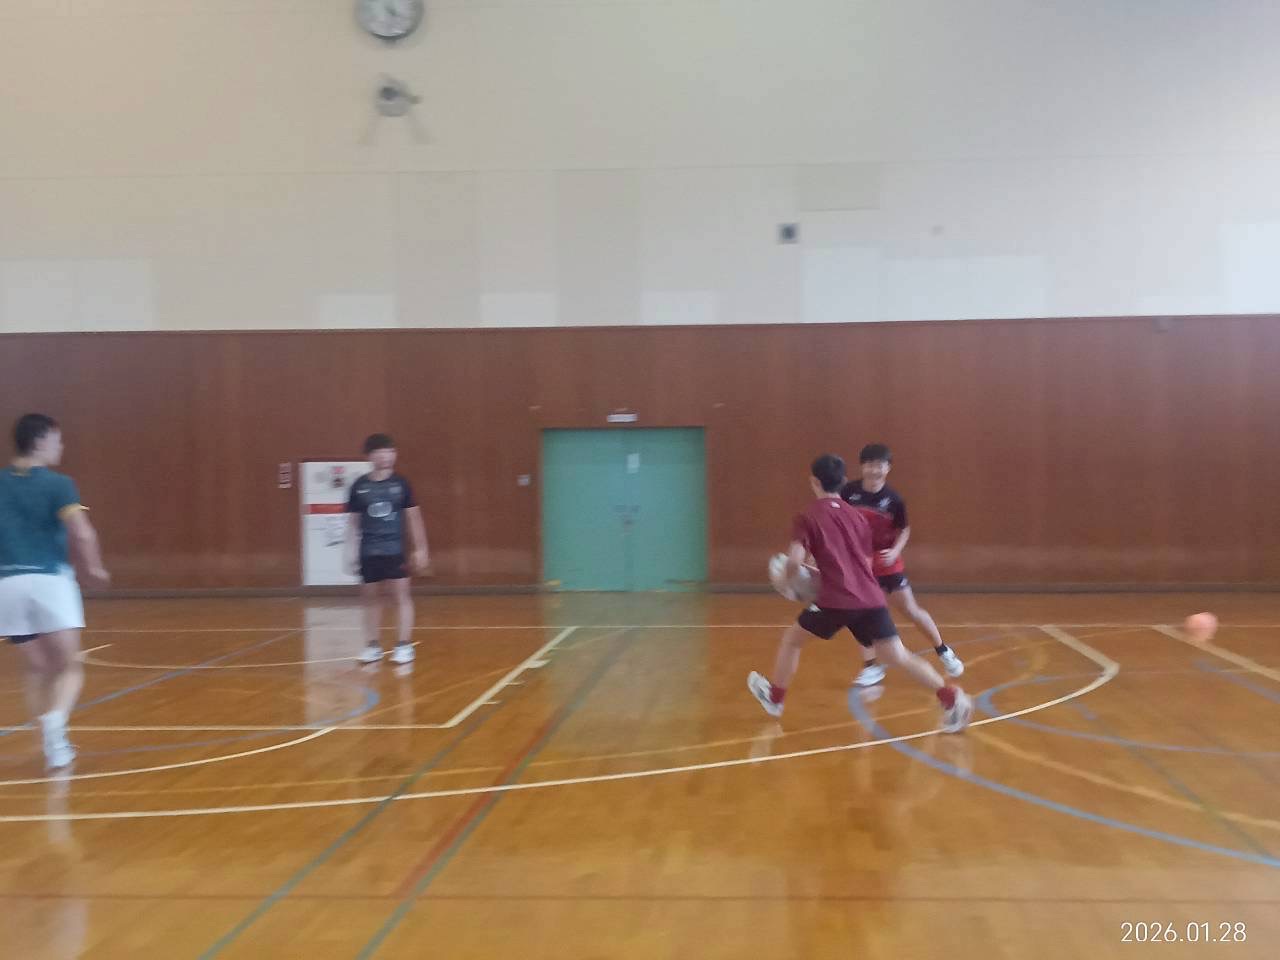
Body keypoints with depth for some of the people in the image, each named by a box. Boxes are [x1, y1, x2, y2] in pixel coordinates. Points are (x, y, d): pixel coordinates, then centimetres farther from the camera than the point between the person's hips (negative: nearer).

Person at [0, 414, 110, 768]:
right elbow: (83, 533, -16)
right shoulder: (56, 484, -4)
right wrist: (95, 569, 0)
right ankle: (55, 720, -23)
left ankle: (55, 745, 15)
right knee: (70, 667, 5)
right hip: (50, 580, -4)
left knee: (38, 669, 18)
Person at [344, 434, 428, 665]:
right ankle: (373, 646, 19)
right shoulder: (359, 487, 0)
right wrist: (351, 551, 3)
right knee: (371, 598, 9)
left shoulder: (401, 484, -1)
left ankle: (404, 645, 3)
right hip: (369, 552, 2)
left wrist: (420, 548, 2)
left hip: (395, 550, -1)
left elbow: (413, 518, 4)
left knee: (401, 595, -2)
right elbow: (353, 522, 7)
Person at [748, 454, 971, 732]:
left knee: (792, 639, 20)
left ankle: (774, 697, 33)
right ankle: (951, 697, -14)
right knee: (899, 657, 3)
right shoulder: (858, 516, 18)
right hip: (871, 599, 4)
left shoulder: (808, 517, 3)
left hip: (836, 600, -4)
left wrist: (789, 576, 13)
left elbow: (794, 561, -9)